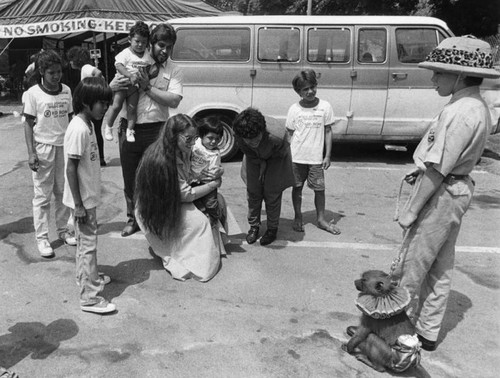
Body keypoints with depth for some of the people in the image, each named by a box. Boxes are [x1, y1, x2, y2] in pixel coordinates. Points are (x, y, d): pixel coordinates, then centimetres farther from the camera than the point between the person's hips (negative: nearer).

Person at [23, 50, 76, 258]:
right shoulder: (33, 93, -6)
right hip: (43, 148, -3)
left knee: (63, 192, 10)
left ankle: (63, 230, 23)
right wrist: (31, 153, -10)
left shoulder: (66, 91, 4)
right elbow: (28, 124, -4)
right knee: (42, 195, 3)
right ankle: (41, 237, 10)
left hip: (65, 146, 3)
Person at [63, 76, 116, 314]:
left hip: (88, 196, 9)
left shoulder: (88, 124, 7)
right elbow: (71, 168, -23)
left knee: (86, 240, 22)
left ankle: (86, 277, 39)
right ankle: (89, 298, 6)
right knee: (88, 244, -3)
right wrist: (78, 204, -21)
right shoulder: (78, 129, -23)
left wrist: (84, 202, 20)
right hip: (81, 199, -9)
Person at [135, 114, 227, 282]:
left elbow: (190, 178, 4)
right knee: (200, 222, -23)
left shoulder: (183, 151, -7)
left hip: (173, 202, 9)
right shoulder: (161, 160, -33)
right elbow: (185, 194, -27)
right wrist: (213, 185, -17)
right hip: (155, 213, -9)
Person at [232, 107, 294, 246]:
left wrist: (265, 165, -9)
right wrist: (261, 162, -14)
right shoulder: (238, 135, -33)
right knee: (253, 193, 4)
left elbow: (279, 155, -19)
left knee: (272, 194, 0)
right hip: (255, 160, 3)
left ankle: (272, 229, 20)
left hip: (275, 160, -3)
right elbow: (248, 153, -10)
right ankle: (254, 226, 24)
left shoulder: (276, 135, -43)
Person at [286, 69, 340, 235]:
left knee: (319, 188, 5)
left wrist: (327, 156, -2)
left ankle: (321, 219, 23)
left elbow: (328, 132, 1)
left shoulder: (325, 106, -3)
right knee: (297, 187, 10)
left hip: (316, 158, 0)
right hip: (296, 157, 0)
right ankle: (298, 218, 27)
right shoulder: (294, 109, -2)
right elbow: (289, 134, 4)